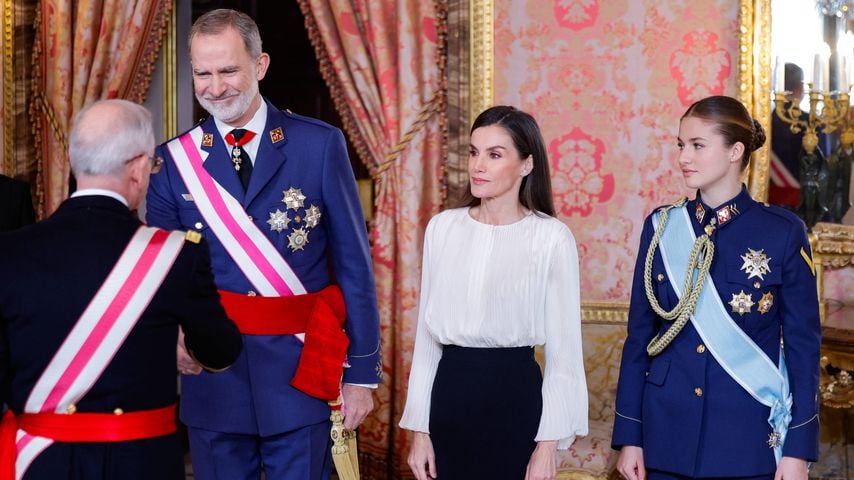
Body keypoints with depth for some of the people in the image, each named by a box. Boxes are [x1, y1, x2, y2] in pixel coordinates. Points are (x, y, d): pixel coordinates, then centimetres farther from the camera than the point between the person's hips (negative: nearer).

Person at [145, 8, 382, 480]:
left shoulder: (320, 145, -3)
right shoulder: (174, 159, 2)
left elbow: (354, 266, 0)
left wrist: (362, 372, -1)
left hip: (301, 374, -1)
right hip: (212, 382, 2)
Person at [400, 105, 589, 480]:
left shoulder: (552, 237, -7)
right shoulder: (442, 227, 4)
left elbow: (563, 349, -5)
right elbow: (427, 334, 8)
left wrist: (549, 444, -9)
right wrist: (419, 428, 5)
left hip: (514, 396, -3)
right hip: (449, 393, 3)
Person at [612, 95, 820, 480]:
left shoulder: (783, 232, -5)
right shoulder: (661, 226, 3)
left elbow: (803, 344, -4)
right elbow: (640, 334, 5)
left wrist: (798, 449, -8)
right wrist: (628, 435, 2)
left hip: (749, 437, -2)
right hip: (668, 432, 3)